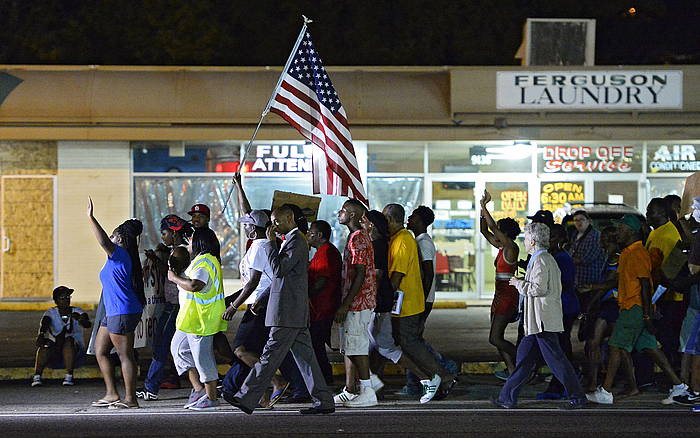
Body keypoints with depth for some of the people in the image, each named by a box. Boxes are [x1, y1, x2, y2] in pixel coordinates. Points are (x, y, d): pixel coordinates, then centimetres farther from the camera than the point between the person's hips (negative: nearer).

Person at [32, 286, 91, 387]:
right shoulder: (51, 313, 3)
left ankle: (69, 376, -36)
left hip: (75, 349, 0)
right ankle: (37, 376, -37)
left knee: (69, 341, -33)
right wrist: (41, 334, -43)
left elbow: (88, 325, -16)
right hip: (55, 351, 0)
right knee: (44, 345, -30)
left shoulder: (76, 311, 4)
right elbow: (44, 323, -20)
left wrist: (79, 318, -40)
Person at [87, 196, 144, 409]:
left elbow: (104, 242, -30)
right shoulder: (118, 257, 16)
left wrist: (91, 218, -29)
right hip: (112, 313, 11)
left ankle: (130, 398, -2)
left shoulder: (120, 254, -13)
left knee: (125, 355, -6)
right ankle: (111, 394, 17)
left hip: (122, 313, -11)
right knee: (100, 351, 14)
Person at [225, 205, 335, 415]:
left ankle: (246, 399, -7)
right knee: (304, 356, 8)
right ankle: (324, 401, 8)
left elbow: (279, 269, -20)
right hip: (296, 312, 10)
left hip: (288, 312, -10)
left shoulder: (296, 241, -12)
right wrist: (260, 301, 23)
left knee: (271, 355, -8)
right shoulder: (291, 240, 20)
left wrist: (272, 242, -13)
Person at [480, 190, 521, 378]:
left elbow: (493, 227, -21)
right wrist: (482, 208, 9)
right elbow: (484, 231, 18)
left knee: (495, 338, -10)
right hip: (500, 295, 10)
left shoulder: (511, 248, -14)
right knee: (496, 338, 9)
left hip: (508, 295, -10)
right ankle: (512, 369, 12)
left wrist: (484, 206, -15)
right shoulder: (501, 248, 11)